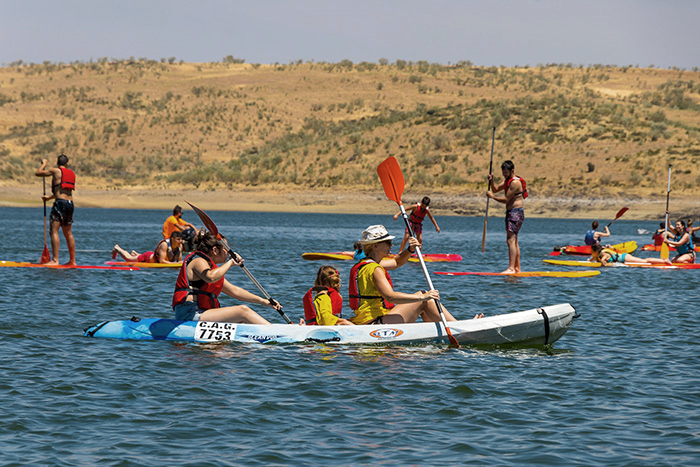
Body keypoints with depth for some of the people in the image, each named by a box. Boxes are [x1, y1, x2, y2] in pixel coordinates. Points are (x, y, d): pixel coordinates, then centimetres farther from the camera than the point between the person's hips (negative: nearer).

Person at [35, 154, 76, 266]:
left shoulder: (56, 171, -2)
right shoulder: (72, 174, 18)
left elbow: (38, 173, 8)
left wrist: (44, 164, 26)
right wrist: (50, 197, 38)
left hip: (60, 202, -7)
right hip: (70, 203, 7)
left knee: (54, 231, -10)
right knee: (68, 233, 14)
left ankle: (55, 260, -20)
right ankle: (72, 260, 17)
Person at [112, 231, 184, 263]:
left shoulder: (180, 246, -18)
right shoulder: (164, 244, -39)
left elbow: (179, 260, -10)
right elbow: (161, 261, -42)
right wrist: (174, 264, -48)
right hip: (148, 257, -6)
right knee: (128, 258, 17)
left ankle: (134, 253, 59)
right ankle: (117, 248, 42)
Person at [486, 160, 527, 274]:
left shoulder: (515, 182, -16)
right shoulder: (507, 180, 16)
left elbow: (506, 200, -17)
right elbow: (495, 189, 16)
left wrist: (492, 197, -8)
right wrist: (491, 181, -1)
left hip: (516, 213, -11)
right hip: (510, 213, 11)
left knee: (511, 240, -17)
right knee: (514, 241, 13)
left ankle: (511, 268, -23)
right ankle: (517, 268, 17)